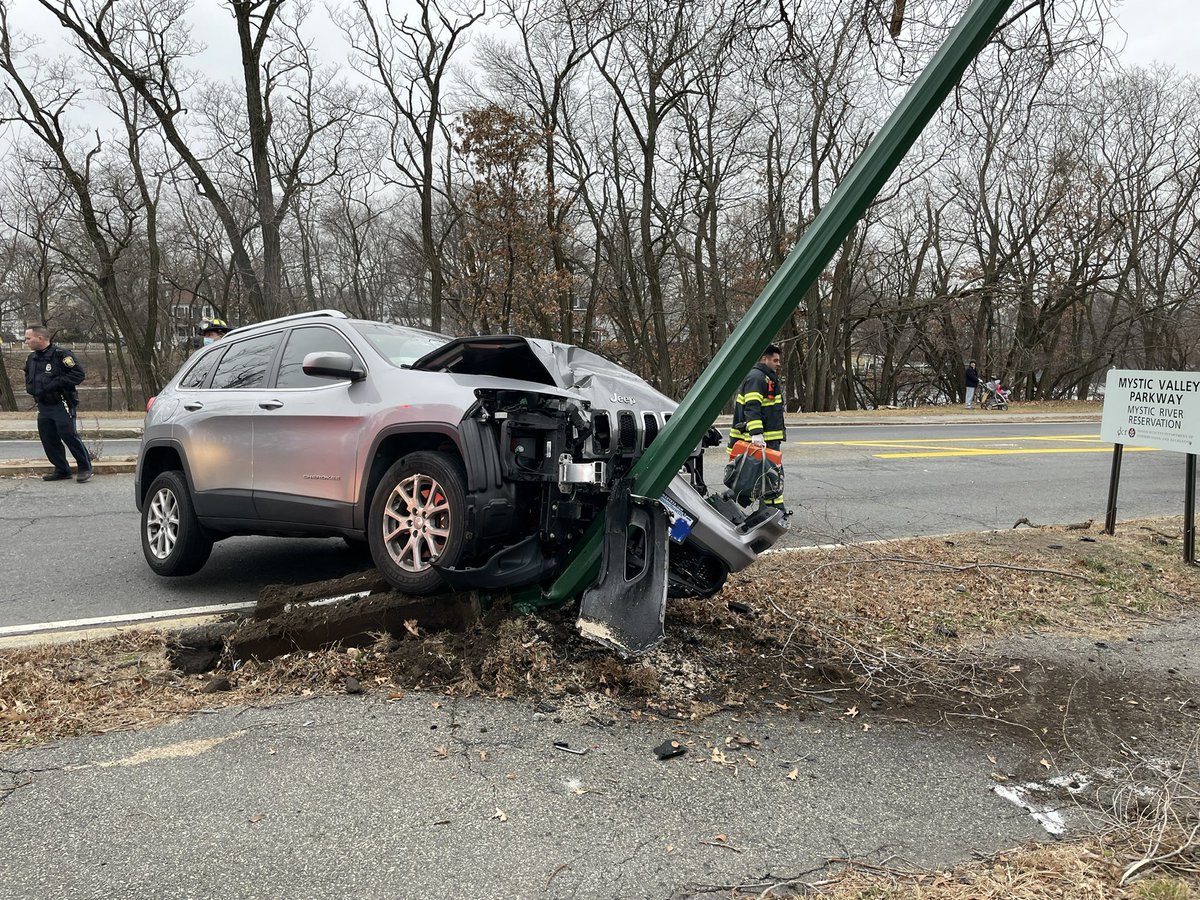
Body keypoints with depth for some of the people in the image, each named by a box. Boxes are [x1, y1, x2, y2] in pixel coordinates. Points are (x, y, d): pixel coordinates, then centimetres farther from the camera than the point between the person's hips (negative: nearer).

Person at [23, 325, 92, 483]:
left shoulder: (61, 354, -12)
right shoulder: (32, 358, 13)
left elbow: (78, 373, -18)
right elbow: (28, 377, 32)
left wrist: (55, 383, -21)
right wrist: (30, 387, 12)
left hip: (62, 405, -8)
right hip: (43, 406, 8)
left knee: (69, 436, -9)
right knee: (48, 440, 8)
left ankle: (85, 468, 3)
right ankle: (61, 470, 19)